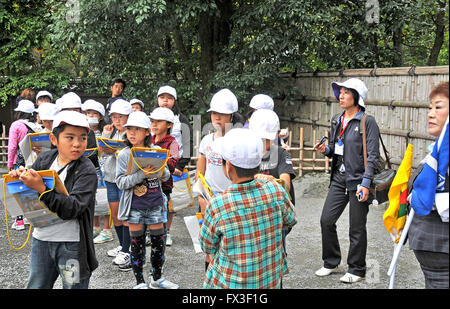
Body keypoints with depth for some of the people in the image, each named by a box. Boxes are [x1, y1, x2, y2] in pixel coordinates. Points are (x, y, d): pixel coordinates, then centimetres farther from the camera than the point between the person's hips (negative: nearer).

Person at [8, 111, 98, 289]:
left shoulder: (87, 171, -15)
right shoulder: (44, 160, 3)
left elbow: (71, 209, -25)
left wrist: (41, 188, -32)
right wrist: (20, 177, -8)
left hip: (71, 244, -5)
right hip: (41, 239, 5)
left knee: (73, 286, 8)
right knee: (36, 286, 18)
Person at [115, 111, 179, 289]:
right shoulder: (124, 155, -4)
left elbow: (166, 176, 7)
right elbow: (121, 182, -10)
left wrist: (159, 170, -16)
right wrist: (141, 174, -24)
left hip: (155, 204, 3)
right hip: (135, 206, -2)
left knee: (158, 241, 10)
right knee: (137, 243, 5)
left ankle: (157, 278, 28)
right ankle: (140, 282, 19)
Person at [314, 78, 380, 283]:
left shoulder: (368, 122, -9)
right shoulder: (337, 121, 12)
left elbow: (372, 156, -13)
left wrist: (365, 183, -19)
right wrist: (325, 149, 0)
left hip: (358, 180, -6)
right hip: (339, 178, 7)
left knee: (357, 228, 3)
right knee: (326, 220, 6)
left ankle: (356, 270, 20)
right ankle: (331, 263, 24)